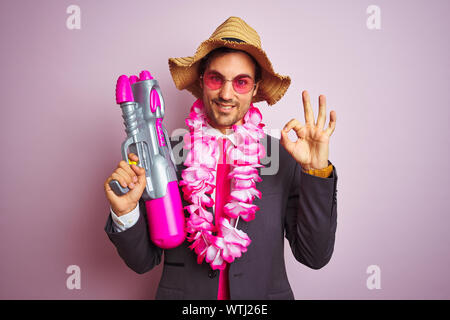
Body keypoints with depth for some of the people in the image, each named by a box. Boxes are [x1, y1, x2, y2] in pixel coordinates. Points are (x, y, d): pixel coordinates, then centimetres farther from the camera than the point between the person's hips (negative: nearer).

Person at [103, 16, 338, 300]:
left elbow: (315, 257, -12)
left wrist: (317, 171, -21)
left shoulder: (287, 159, -10)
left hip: (264, 294, 1)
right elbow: (144, 260, -5)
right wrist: (125, 212, -23)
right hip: (182, 294, 0)